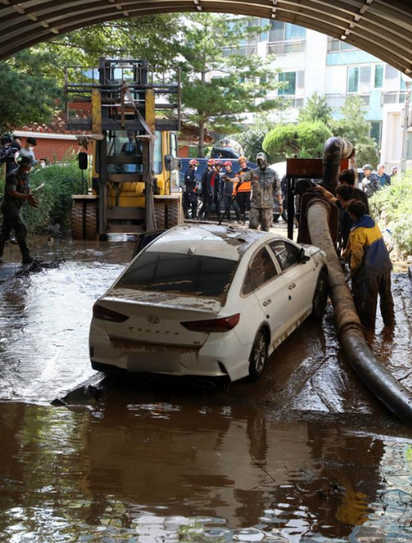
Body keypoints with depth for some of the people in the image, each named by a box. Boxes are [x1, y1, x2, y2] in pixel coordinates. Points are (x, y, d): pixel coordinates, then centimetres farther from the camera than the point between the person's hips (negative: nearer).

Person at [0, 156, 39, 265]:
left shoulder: (25, 176, 12)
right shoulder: (13, 176, -16)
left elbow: (28, 190, 14)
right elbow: (11, 192, -23)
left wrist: (31, 200, -5)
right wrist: (26, 196, -28)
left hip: (15, 208, 9)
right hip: (10, 206, -9)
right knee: (21, 229, -13)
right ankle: (26, 256, -12)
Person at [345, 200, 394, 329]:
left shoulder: (357, 231, -18)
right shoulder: (373, 223, 6)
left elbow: (357, 255, -18)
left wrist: (353, 270, -2)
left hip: (370, 270, -7)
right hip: (385, 265, 7)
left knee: (369, 299, 7)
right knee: (386, 295, 19)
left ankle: (368, 324, 17)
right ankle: (389, 320, 30)